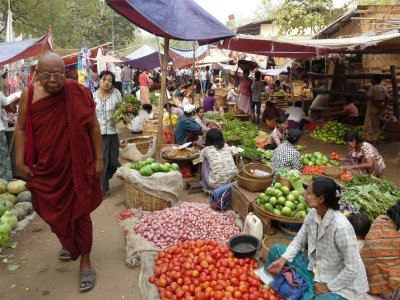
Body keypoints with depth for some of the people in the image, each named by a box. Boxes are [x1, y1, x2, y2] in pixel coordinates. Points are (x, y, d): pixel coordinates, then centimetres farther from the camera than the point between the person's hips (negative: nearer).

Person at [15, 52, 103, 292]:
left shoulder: (79, 94, -11)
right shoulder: (29, 95, -7)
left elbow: (93, 127, -4)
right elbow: (22, 129, 2)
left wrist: (99, 159, -5)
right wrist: (20, 162, -2)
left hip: (76, 166, -2)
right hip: (45, 168, 3)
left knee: (80, 214, 7)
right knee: (54, 213, 19)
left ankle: (85, 262, 22)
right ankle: (68, 243, 49)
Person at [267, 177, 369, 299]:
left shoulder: (341, 227, -32)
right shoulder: (313, 214, -10)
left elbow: (352, 269, -26)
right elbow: (299, 241, 3)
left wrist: (328, 287, -16)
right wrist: (282, 260, -10)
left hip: (340, 286, -7)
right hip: (315, 269, 7)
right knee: (277, 249, 6)